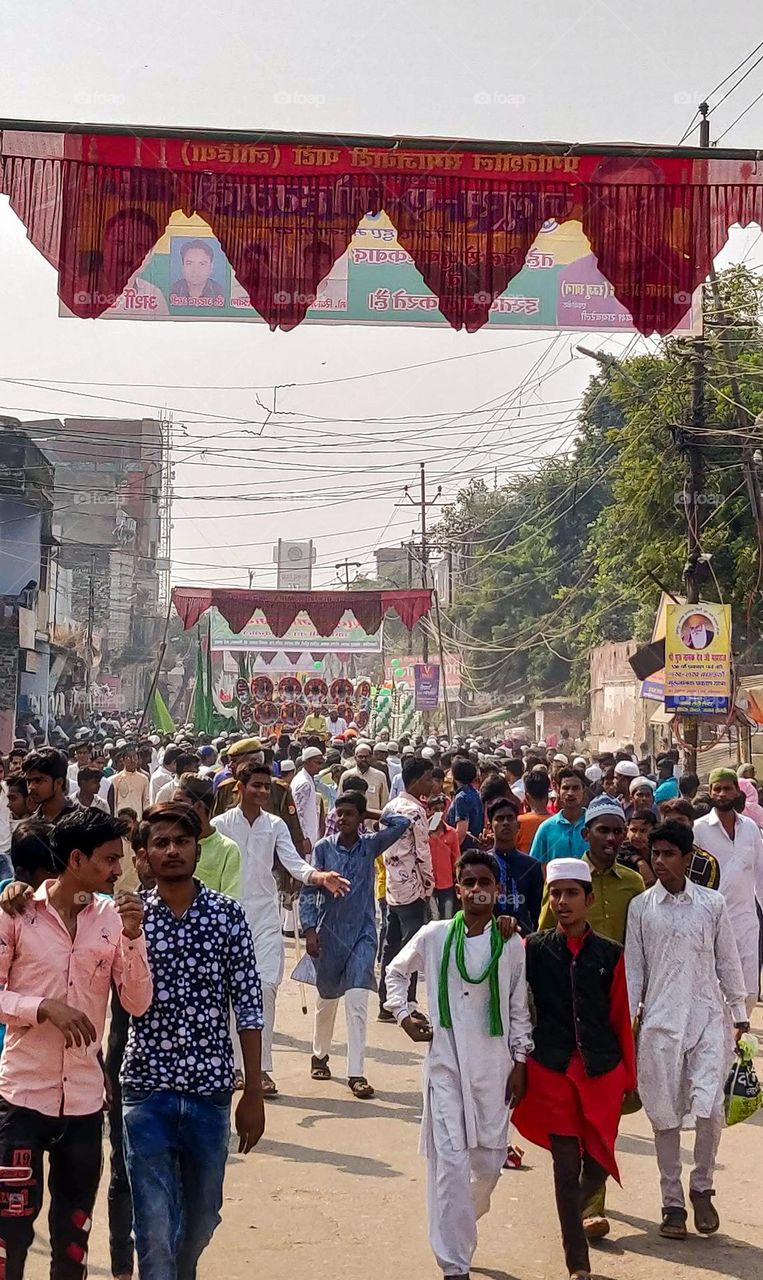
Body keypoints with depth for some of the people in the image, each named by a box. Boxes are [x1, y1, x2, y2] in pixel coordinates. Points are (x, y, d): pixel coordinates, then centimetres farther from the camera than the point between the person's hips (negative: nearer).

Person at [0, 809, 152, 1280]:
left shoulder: (114, 916, 0)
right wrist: (44, 1006, -20)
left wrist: (133, 937, -15)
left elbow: (138, 1004, -2)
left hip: (85, 1098, 3)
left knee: (73, 1233, 14)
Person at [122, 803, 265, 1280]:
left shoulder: (228, 915, -2)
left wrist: (254, 1092, -1)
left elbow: (249, 1007, 0)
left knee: (202, 1219, 18)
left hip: (211, 1089, 2)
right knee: (155, 1228, -3)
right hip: (147, 1090, -1)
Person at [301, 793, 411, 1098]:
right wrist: (310, 929, -15)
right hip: (329, 932, 0)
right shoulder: (323, 848, -4)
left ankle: (356, 1073, -9)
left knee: (357, 999, -12)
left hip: (362, 932, 0)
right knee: (327, 998, 15)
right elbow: (308, 891, -6)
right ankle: (319, 1055, 39)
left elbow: (402, 823, -9)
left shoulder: (370, 846, -1)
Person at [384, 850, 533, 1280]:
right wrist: (403, 1013, 3)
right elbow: (396, 971, 14)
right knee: (449, 1161, -5)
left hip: (494, 1064, 1)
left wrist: (520, 1062, 3)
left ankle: (460, 1221, 40)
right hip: (445, 1063, -1)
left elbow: (519, 1009, 6)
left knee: (490, 1160, 9)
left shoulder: (512, 945, -1)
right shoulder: (434, 936, -2)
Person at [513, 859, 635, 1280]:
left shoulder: (610, 954, 1)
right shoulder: (533, 949, 0)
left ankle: (574, 1213, 40)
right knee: (566, 1165, -1)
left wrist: (630, 1078, 6)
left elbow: (621, 1018, 3)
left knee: (598, 1163, 7)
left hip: (602, 1072, 1)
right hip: (552, 1071, -1)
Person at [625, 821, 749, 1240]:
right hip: (660, 1022, 1)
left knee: (709, 1108, -11)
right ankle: (672, 1202, 16)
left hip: (707, 1019, 0)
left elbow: (727, 961, 9)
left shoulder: (712, 903, 2)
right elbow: (633, 967, 5)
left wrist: (739, 1012, 10)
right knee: (665, 1114, 4)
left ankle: (702, 1187, 13)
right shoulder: (641, 907, 2)